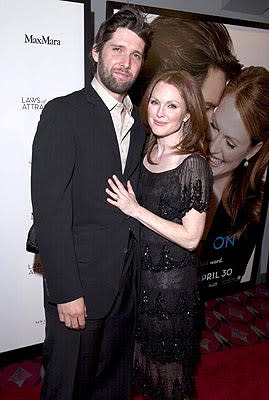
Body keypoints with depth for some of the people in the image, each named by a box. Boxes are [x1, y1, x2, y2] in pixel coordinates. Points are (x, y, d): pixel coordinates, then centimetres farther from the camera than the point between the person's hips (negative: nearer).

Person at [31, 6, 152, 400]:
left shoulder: (137, 120, 9)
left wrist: (135, 269, 5)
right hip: (79, 282, -6)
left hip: (126, 279, 6)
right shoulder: (63, 112, -11)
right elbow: (49, 208, -17)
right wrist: (66, 292, -18)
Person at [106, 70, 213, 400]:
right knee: (142, 348, 27)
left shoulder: (194, 166, -20)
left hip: (171, 280, -6)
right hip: (140, 269, 7)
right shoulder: (147, 153, 1)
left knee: (167, 357, 17)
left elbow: (190, 237, -21)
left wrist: (136, 210, -22)